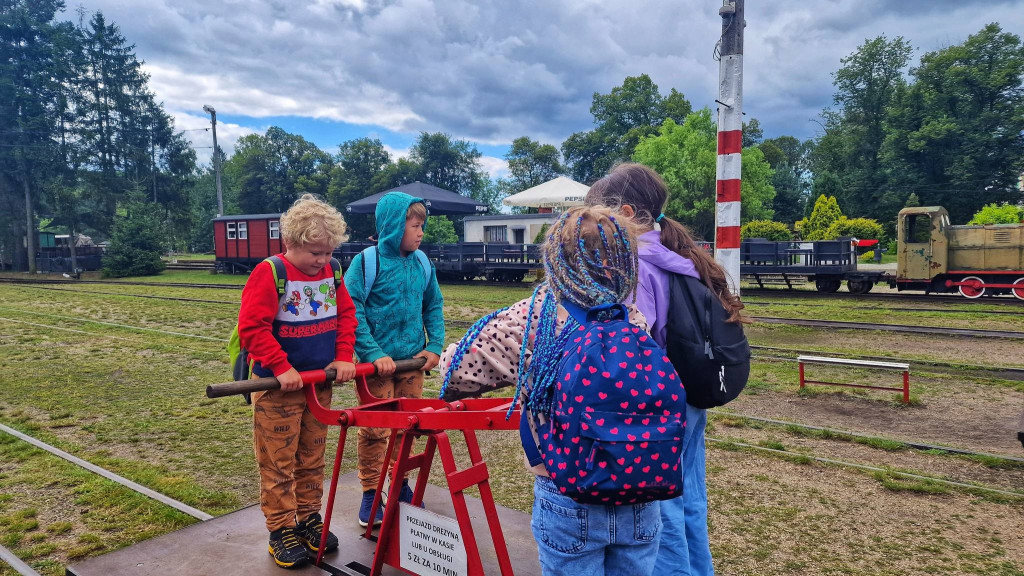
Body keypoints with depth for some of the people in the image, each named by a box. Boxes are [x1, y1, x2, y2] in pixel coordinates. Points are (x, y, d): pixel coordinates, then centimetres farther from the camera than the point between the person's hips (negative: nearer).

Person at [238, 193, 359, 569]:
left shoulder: (330, 272, 2)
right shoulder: (269, 273, -16)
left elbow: (346, 314, 8)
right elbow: (251, 326, -20)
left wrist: (344, 356, -3)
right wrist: (282, 367, -22)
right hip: (279, 385, -5)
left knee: (312, 458, 16)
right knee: (279, 463, 6)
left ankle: (309, 519, 31)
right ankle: (281, 531, 19)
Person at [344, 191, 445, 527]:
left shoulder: (421, 263, 4)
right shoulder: (367, 261, -12)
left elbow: (434, 306, 11)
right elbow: (352, 311, -14)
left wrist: (435, 346, 0)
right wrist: (374, 353, -20)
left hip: (413, 360, 5)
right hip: (377, 361, -5)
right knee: (374, 429, 4)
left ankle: (401, 483, 33)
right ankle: (370, 493, 20)